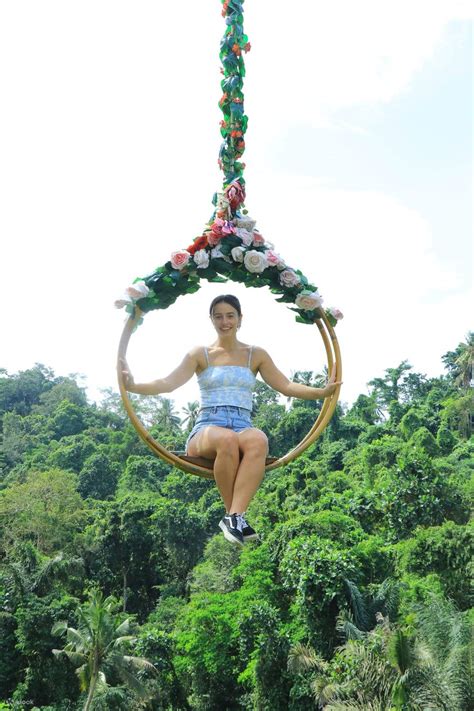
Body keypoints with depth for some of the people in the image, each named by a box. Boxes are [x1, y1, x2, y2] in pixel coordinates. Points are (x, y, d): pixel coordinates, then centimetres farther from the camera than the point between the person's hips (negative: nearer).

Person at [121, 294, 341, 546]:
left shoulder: (256, 355, 19)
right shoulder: (200, 354, 14)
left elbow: (287, 386, 11)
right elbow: (168, 383, 1)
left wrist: (321, 391, -4)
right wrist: (133, 386, -16)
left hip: (242, 428, 1)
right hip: (206, 430, -1)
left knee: (258, 440, -37)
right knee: (227, 439, -39)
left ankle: (234, 516, -41)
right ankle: (236, 514, -26)